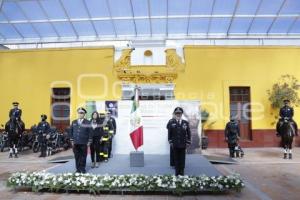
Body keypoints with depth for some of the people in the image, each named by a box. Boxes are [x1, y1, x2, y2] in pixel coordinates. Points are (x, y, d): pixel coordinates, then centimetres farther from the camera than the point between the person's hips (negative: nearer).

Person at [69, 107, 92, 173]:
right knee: (77, 156, 8)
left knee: (83, 156, 5)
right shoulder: (74, 122, 9)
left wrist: (89, 141, -5)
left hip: (84, 143, -3)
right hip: (75, 143, 3)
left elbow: (90, 132, -3)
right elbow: (71, 131, 11)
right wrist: (72, 140, 6)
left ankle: (83, 169, 17)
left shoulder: (87, 122, -2)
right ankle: (78, 169, 19)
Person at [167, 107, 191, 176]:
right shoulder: (171, 122, -3)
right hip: (175, 144, -1)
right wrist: (170, 142, -3)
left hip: (183, 144, 1)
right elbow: (169, 133, 1)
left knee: (182, 159, 8)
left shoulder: (185, 123, 2)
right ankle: (177, 172, 20)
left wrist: (188, 142, 3)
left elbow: (188, 133, 6)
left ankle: (182, 172, 20)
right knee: (176, 158, 8)